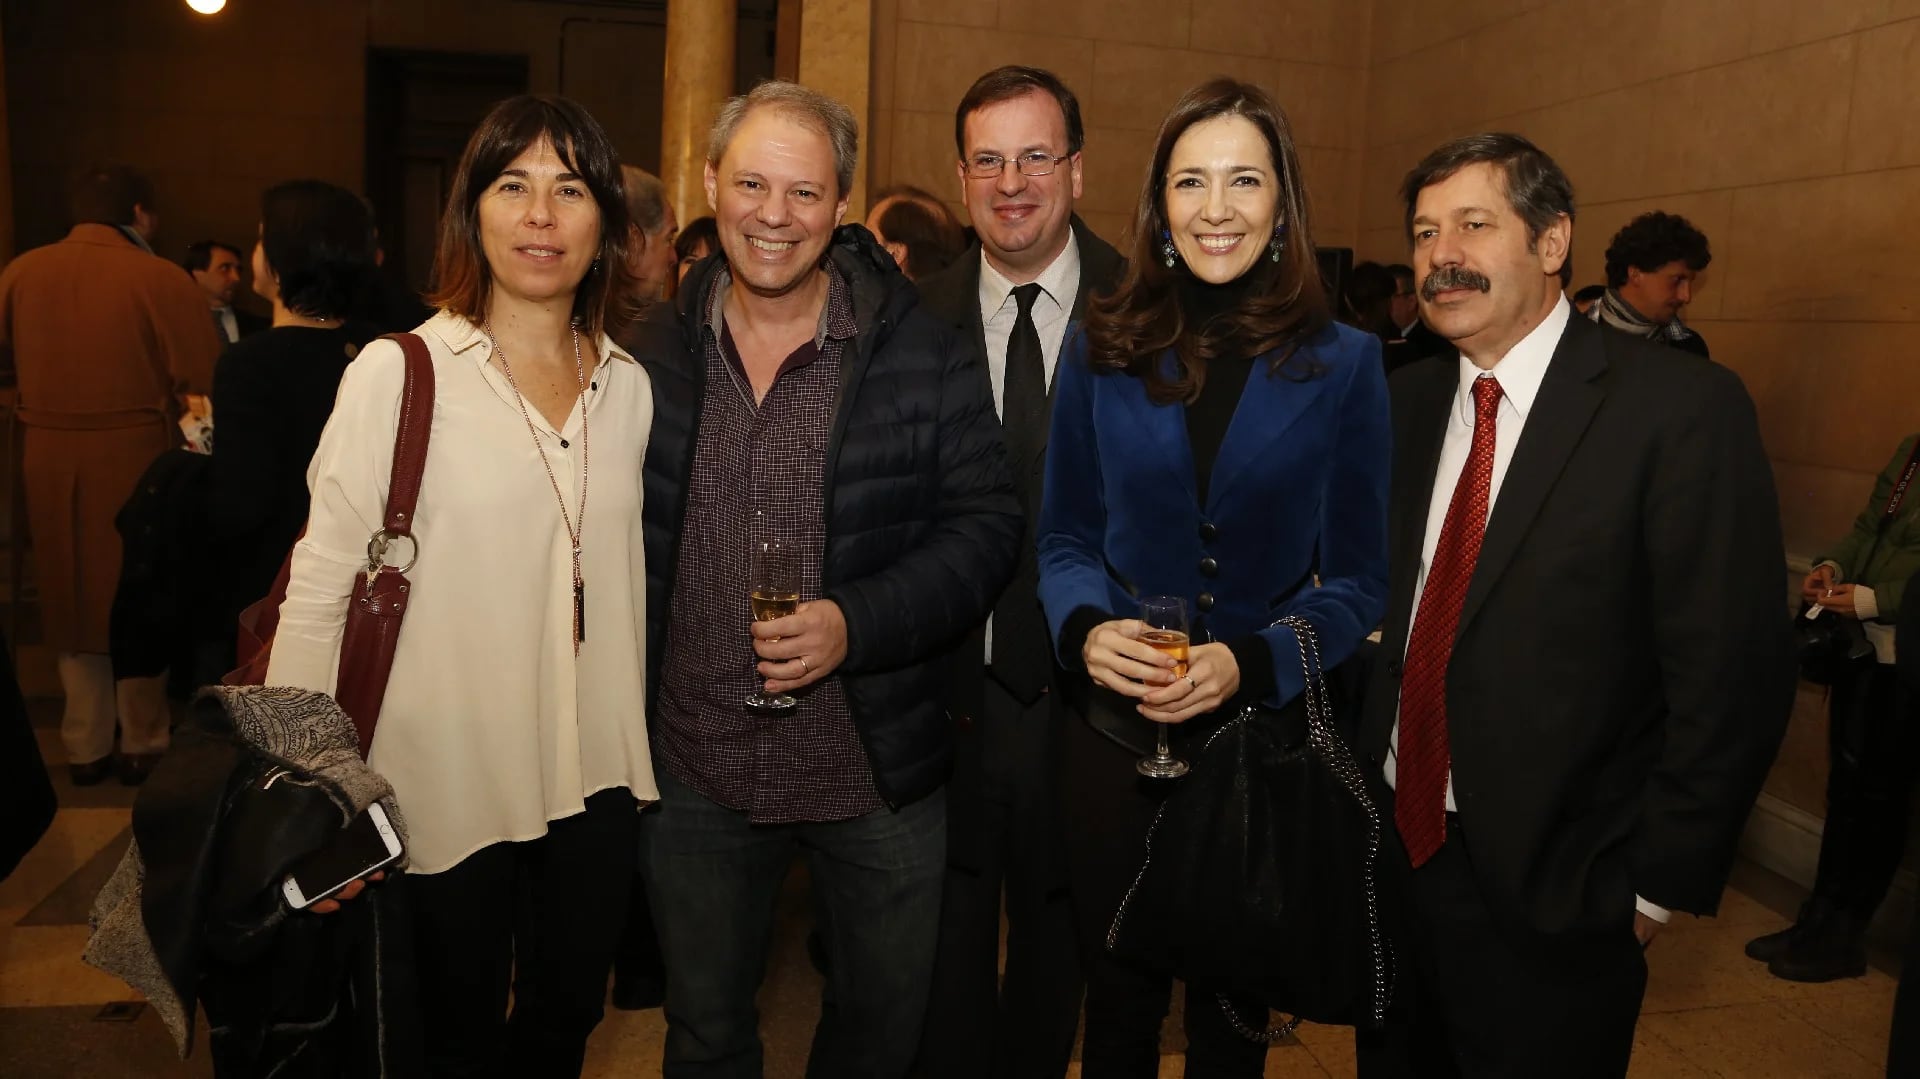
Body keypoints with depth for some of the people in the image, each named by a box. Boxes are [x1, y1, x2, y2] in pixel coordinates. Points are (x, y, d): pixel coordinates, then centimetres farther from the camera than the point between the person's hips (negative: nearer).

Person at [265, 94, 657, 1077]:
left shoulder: (629, 386, 4)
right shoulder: (396, 373, -9)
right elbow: (321, 588, -9)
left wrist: (634, 746, 12)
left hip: (595, 778, 4)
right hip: (449, 779, -4)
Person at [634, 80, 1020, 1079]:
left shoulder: (926, 358, -8)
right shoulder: (653, 359, 0)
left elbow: (985, 526, -8)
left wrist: (855, 624, -22)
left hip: (878, 773, -1)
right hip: (692, 772, 2)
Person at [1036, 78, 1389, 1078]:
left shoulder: (1342, 363, -5)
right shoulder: (1101, 350, -1)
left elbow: (1357, 577, -3)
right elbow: (1065, 538, 5)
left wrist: (1250, 663, -19)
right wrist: (1085, 629, -16)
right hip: (1115, 731, 1)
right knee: (1117, 990, 17)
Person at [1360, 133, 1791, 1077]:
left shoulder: (1682, 407, -13)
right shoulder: (1404, 403, 5)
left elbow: (1731, 673, -14)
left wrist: (1657, 886, -11)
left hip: (1551, 892, -5)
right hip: (1389, 847, 6)